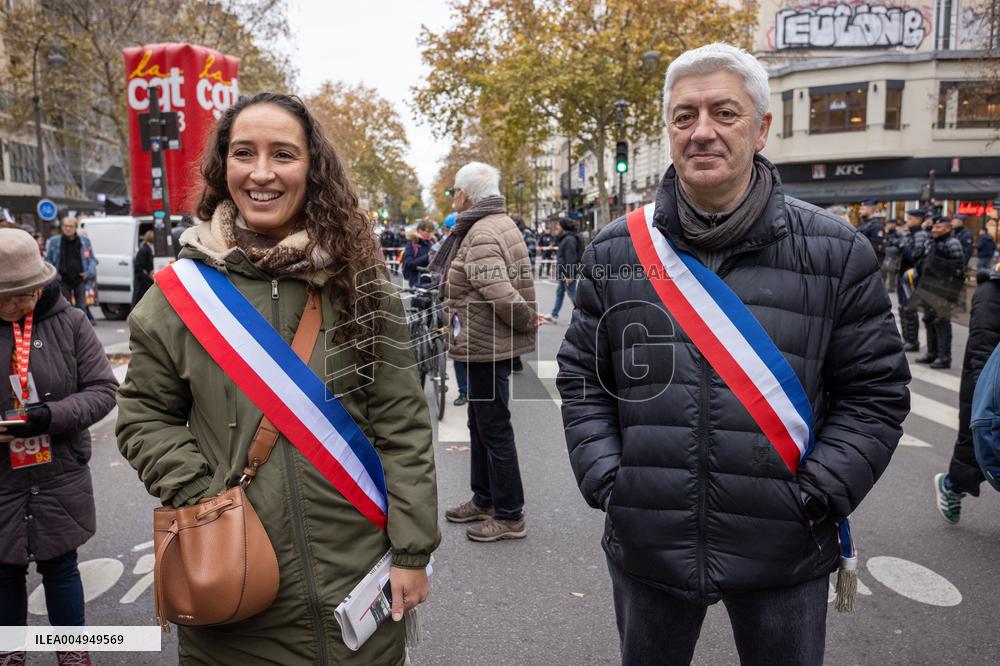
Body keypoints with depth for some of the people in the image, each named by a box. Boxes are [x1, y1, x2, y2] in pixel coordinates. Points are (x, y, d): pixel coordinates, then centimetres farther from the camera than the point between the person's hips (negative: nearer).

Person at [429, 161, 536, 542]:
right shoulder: (500, 223, 13)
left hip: (487, 344, -11)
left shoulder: (481, 235, -20)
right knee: (481, 424, 20)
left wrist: (527, 321, -16)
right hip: (487, 343, 11)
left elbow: (500, 293, -31)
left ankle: (509, 516, 12)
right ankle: (484, 500, 35)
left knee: (494, 428, 0)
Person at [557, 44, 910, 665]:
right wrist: (605, 480, -6)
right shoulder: (615, 251, -1)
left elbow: (875, 390, -2)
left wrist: (813, 497, -11)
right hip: (647, 546, 1)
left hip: (784, 556, 0)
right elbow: (581, 377, 4)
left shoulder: (836, 251, -5)